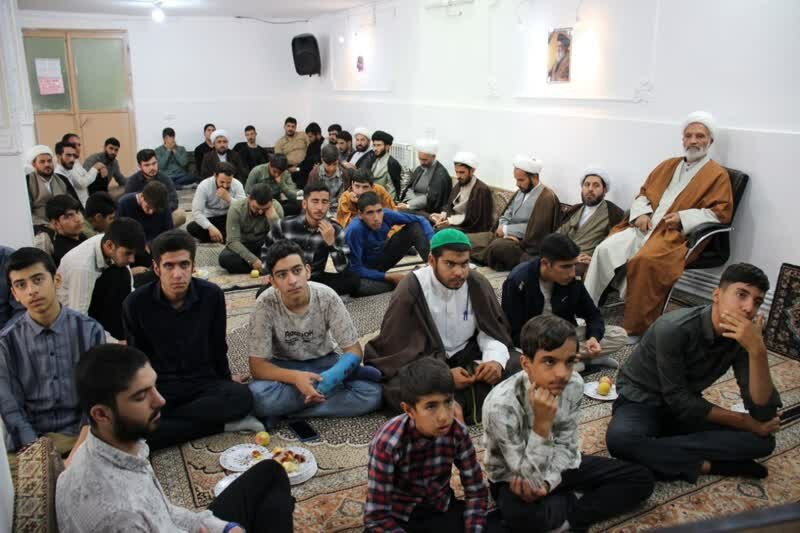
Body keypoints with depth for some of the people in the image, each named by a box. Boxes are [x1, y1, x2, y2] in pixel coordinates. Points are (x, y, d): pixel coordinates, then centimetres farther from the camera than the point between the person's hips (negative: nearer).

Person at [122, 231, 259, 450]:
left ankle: (160, 420, -18)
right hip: (158, 386, 0)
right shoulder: (136, 303, -9)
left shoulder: (212, 295, -7)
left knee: (242, 397, -31)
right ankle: (222, 423, -19)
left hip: (203, 382, 1)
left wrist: (226, 377, 20)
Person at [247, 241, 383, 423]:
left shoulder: (327, 297, -21)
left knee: (373, 393, -25)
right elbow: (257, 366, -21)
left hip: (324, 363, 2)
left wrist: (333, 376, -37)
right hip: (284, 367, -1)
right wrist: (295, 377, -40)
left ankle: (284, 410, -19)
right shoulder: (266, 304, -23)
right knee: (257, 397, -35)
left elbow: (353, 350, -16)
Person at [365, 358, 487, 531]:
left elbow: (476, 491, -5)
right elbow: (377, 517, -22)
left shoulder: (457, 432, -16)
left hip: (441, 509, 4)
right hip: (396, 517, -3)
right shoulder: (388, 443, -26)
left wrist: (474, 527, -18)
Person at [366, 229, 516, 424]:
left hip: (467, 358, 4)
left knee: (516, 368, -18)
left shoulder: (478, 285, -4)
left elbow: (493, 332, 4)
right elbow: (398, 350, -15)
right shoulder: (410, 291, -15)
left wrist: (495, 359, -20)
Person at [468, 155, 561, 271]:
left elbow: (534, 230, -20)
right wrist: (505, 232, -8)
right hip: (508, 236, 8)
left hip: (525, 245, -8)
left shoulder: (546, 197, -14)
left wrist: (506, 230, -13)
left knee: (497, 246, -38)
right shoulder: (521, 191, 14)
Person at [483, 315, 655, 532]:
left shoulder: (574, 384, -17)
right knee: (521, 515, -39)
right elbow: (531, 478, -28)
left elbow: (566, 446, -5)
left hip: (558, 466, 6)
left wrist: (546, 483, -23)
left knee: (642, 479, -1)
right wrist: (542, 423, -41)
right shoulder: (501, 404, -33)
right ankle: (575, 502, -9)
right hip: (514, 476, -5)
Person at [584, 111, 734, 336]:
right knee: (605, 249, -20)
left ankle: (636, 328, -27)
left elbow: (721, 212, -2)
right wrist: (642, 213, 2)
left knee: (645, 260, -35)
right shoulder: (668, 165, 23)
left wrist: (683, 218, -13)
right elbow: (643, 193, 24)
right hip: (645, 227, 6)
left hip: (675, 234, -5)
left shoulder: (717, 174, 6)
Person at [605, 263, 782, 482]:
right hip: (641, 401, -5)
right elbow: (678, 400, -21)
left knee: (763, 439, -16)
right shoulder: (674, 329, -28)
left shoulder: (743, 337, -11)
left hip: (688, 409, 5)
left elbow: (763, 412, -19)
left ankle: (656, 452, -22)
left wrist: (757, 349, -33)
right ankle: (704, 465, -21)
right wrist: (744, 422, -16)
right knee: (620, 439, -37)